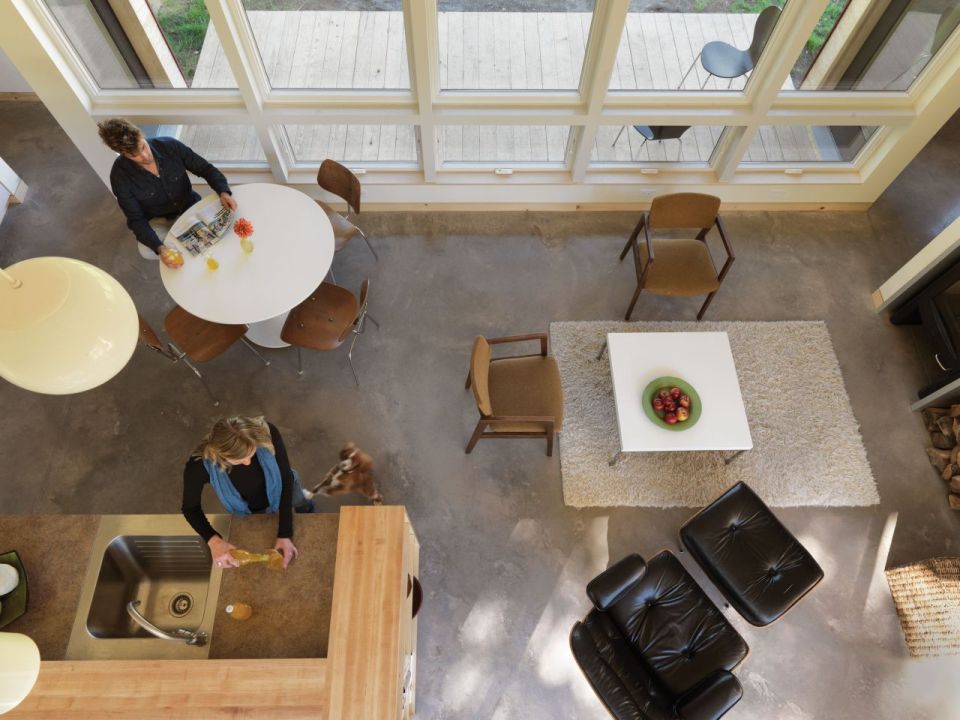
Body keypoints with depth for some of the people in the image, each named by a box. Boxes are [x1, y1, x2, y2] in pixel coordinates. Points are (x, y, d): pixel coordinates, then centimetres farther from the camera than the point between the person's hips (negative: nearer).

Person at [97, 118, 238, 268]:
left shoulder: (170, 146, -20)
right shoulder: (120, 175, -22)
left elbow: (205, 169, -8)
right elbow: (136, 219, -19)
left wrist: (223, 192, -30)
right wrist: (159, 248, -38)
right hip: (157, 220, -1)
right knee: (147, 251, -31)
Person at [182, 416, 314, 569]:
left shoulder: (267, 434, -43)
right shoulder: (200, 465, -41)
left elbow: (286, 480, -28)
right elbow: (190, 508, -20)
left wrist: (285, 534, -28)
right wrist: (214, 541, -36)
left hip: (281, 490, 1)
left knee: (302, 505, 33)